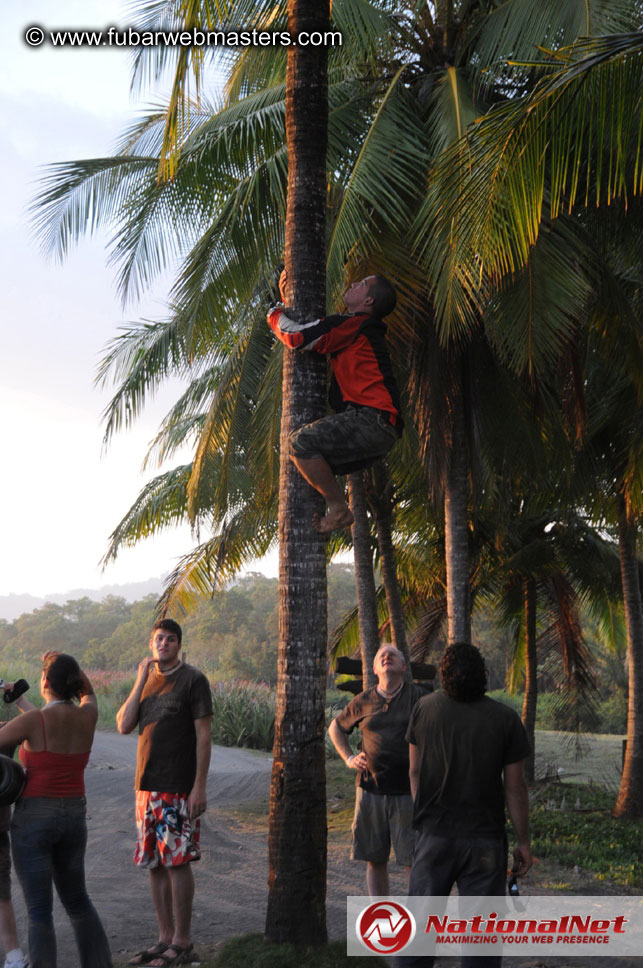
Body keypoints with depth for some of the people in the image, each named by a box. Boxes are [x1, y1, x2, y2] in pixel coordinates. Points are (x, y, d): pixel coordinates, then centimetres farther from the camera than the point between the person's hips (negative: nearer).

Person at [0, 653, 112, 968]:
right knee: (77, 899, 22)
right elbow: (88, 692, 24)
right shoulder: (87, 716, -2)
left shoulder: (33, 720, -17)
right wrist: (67, 664, 10)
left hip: (33, 820, -5)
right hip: (73, 820, 5)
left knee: (39, 910, 1)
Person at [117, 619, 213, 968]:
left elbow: (203, 736, -8)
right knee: (155, 864, 10)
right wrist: (141, 681, -6)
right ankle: (165, 938, 20)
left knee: (177, 862, -3)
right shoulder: (146, 680, 13)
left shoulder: (193, 680, -5)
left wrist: (200, 787, -14)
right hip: (147, 786, 6)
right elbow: (123, 725, 1)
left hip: (179, 788, -6)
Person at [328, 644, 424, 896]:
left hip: (407, 792, -3)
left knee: (414, 861, -1)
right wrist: (349, 758, 10)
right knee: (375, 859, 9)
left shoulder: (417, 697, -3)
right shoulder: (363, 701, 6)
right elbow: (335, 727, 22)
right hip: (370, 790, 3)